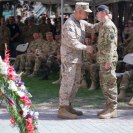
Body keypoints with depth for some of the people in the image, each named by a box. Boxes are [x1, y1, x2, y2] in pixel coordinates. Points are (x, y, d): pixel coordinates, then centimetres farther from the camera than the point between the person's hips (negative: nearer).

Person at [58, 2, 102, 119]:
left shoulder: (81, 22, 12)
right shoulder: (69, 24, -17)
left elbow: (93, 28, 17)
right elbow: (72, 43, -22)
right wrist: (86, 48, -13)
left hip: (77, 57, 10)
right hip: (68, 57, -10)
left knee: (76, 82, 12)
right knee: (67, 82, -10)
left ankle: (68, 106, 19)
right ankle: (62, 110, -9)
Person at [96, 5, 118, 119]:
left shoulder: (108, 26, -14)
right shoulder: (105, 26, 18)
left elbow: (111, 45, -20)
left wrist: (108, 61, -22)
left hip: (108, 60, -10)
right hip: (104, 60, 10)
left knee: (109, 84, -6)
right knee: (105, 84, 12)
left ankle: (112, 110, -3)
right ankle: (109, 107, 18)